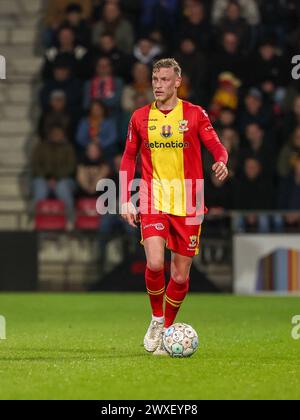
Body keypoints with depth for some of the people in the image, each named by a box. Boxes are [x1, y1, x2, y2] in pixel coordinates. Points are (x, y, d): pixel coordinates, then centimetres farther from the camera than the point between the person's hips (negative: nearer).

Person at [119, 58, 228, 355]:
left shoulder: (195, 114, 2)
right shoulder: (140, 117, 7)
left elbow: (216, 146, 0)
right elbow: (128, 158, 14)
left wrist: (221, 162, -24)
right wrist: (126, 200, 6)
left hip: (187, 204, 0)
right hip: (153, 201, 0)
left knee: (180, 276, 2)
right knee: (155, 264, -19)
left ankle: (167, 330, 23)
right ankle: (157, 318, 6)